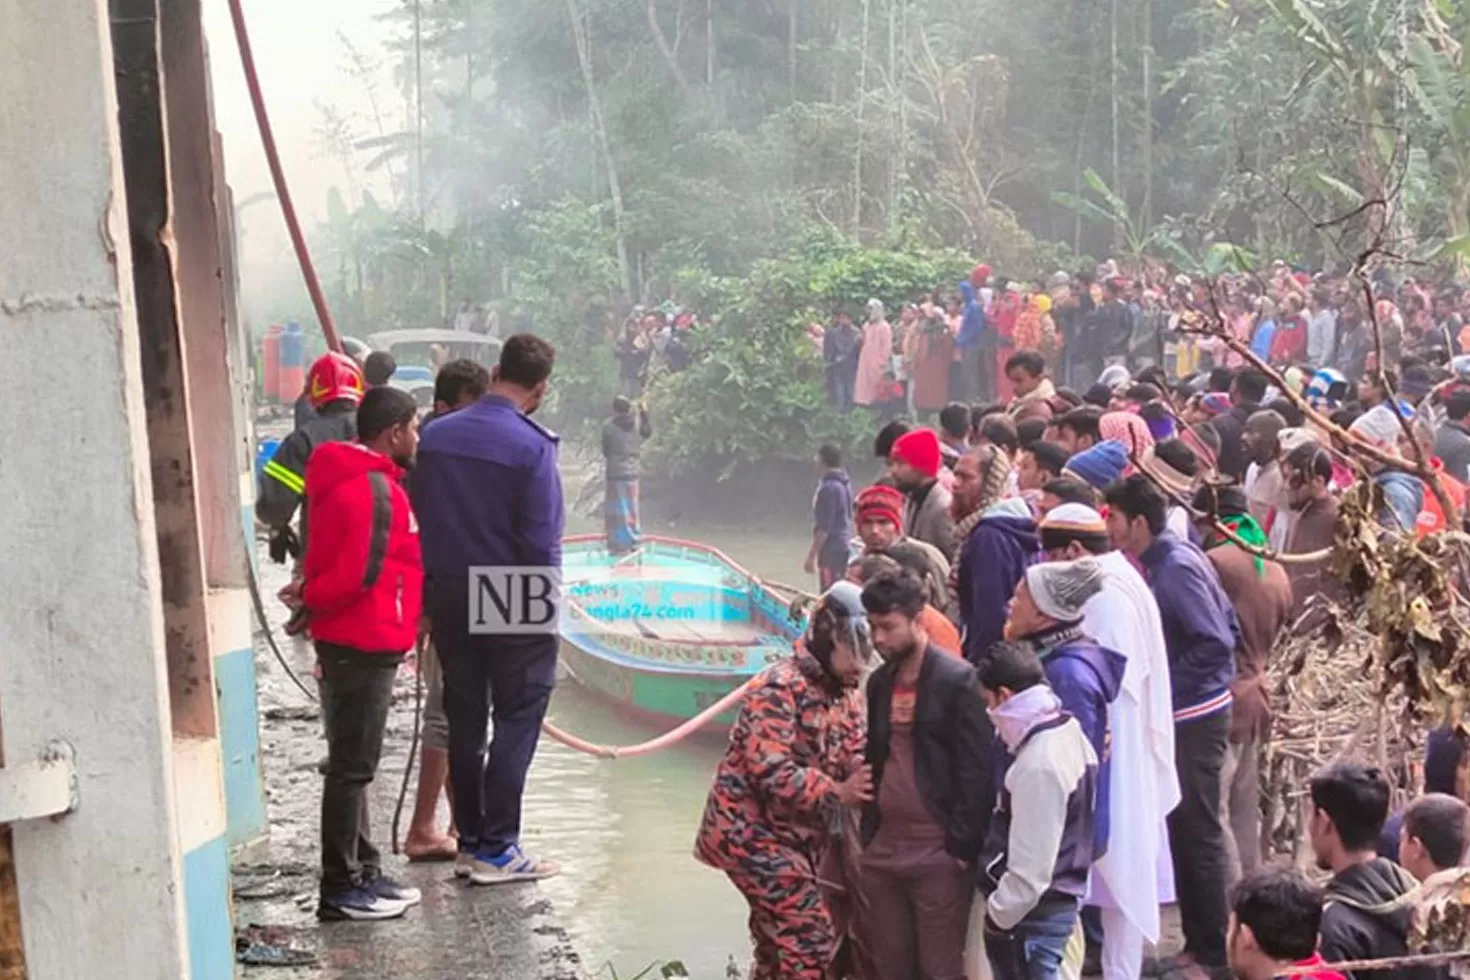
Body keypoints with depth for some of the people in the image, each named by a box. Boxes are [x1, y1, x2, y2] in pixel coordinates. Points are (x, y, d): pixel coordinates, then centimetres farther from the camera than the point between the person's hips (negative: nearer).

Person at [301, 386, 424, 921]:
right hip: (363, 643, -11)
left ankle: (363, 873, 25)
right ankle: (340, 890, 2)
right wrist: (311, 603, -6)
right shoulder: (373, 489, -18)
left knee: (354, 764, 15)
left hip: (357, 642, 11)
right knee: (351, 767, -4)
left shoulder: (355, 480, 16)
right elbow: (359, 574, -20)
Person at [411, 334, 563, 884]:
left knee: (463, 720, 14)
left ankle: (469, 842, 20)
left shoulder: (435, 436, 1)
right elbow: (541, 543, -16)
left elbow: (418, 518, 5)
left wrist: (429, 591, 13)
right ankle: (497, 850, 4)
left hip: (448, 596, 6)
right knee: (517, 720, 4)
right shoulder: (532, 446, -15)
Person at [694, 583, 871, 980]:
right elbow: (770, 771, -27)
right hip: (752, 831, -9)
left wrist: (869, 779, -14)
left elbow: (855, 759, 8)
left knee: (781, 944, 17)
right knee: (811, 940, -12)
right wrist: (837, 792, -27)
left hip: (797, 835, 9)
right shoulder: (781, 687, -20)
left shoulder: (844, 693, 8)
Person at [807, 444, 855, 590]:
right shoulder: (844, 483, 11)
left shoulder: (829, 487, -18)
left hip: (832, 549, -10)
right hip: (844, 544, 10)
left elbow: (824, 526, -20)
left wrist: (812, 555, -17)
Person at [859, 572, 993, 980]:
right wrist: (867, 835, 13)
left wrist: (962, 847, -15)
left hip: (938, 852, -6)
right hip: (884, 848, 7)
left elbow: (975, 771, -12)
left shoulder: (958, 680, -9)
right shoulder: (879, 682, 11)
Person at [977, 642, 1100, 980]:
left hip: (1033, 912, -10)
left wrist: (998, 915, -12)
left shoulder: (1039, 764, -26)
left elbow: (1030, 870, -25)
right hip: (1058, 900, 10)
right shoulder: (1069, 734, 4)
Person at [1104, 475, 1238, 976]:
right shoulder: (1168, 558, 8)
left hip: (1194, 716, -9)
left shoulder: (1176, 568, -19)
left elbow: (1217, 642, -23)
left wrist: (1165, 684, -17)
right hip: (1184, 712, 10)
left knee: (1197, 833, 0)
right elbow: (1227, 625, 15)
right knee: (1187, 830, 15)